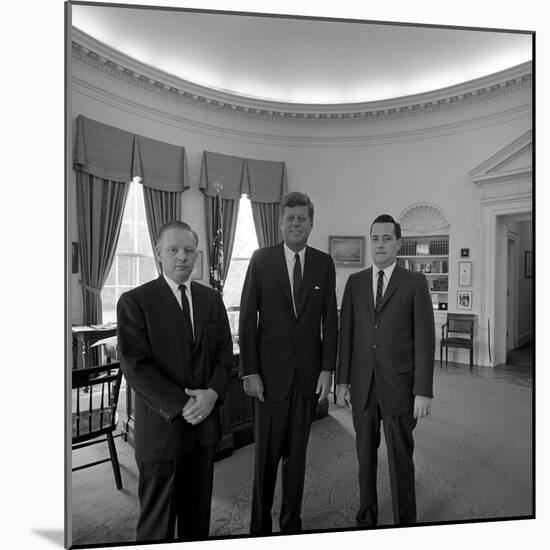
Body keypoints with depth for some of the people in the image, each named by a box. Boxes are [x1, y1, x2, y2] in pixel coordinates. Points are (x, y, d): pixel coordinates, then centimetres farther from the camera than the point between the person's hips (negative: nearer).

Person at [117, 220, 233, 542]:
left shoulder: (212, 299, 6)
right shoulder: (134, 301, -9)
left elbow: (225, 351, 5)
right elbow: (135, 366, -13)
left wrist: (213, 393, -12)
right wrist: (181, 406, -17)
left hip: (205, 421, 4)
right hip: (161, 425, -4)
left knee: (198, 509, 19)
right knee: (157, 516, 13)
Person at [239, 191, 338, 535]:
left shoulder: (324, 263, 4)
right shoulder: (261, 260, -3)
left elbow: (330, 319, 4)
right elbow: (247, 318, -4)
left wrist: (328, 368, -1)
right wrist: (249, 372, -7)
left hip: (309, 372, 2)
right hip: (271, 371, -2)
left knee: (297, 452, 15)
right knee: (267, 454, 9)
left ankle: (292, 523, 35)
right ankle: (260, 526, 30)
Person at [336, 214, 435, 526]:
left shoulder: (415, 283, -4)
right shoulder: (355, 282, 4)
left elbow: (425, 338, -7)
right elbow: (346, 333, 5)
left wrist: (424, 391, -11)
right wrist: (342, 380, 3)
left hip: (399, 384, -3)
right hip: (362, 384, 3)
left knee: (400, 457, 9)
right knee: (365, 454, 17)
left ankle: (405, 522, 31)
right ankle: (367, 517, 37)